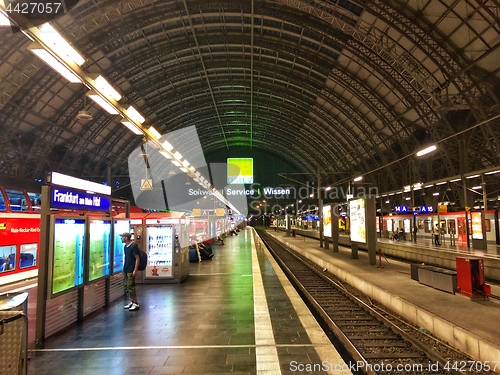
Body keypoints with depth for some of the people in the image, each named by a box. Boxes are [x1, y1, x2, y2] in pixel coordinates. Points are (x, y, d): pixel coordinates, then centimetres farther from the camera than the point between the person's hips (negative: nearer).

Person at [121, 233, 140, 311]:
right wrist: (124, 267, 16)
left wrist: (135, 270, -19)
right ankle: (131, 302, 22)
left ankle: (136, 304, 1)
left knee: (131, 286, -7)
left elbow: (137, 258, -15)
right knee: (126, 286, 12)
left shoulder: (134, 246, -14)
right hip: (125, 269, 9)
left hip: (131, 270, -9)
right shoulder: (125, 246, 11)